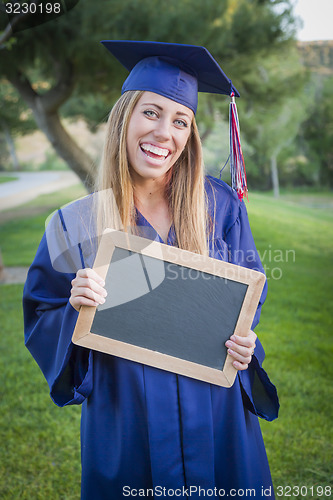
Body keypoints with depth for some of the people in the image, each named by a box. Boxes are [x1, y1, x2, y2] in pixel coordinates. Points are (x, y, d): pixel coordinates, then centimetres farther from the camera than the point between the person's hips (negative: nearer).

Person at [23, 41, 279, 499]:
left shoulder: (219, 205, -4)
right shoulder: (78, 223, -7)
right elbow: (42, 319, 0)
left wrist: (243, 342, -12)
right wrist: (75, 308, -21)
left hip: (213, 412, 1)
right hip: (126, 414, -1)